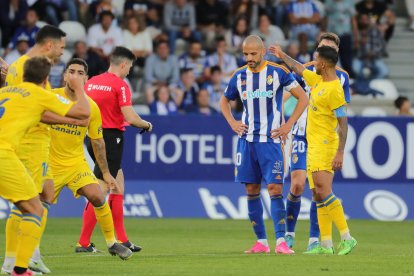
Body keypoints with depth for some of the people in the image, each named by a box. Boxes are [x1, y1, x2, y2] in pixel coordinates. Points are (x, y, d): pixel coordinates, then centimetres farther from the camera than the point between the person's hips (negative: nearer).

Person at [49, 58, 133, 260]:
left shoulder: (91, 107, -2)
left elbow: (97, 141, 7)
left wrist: (105, 172, 8)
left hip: (76, 162, 1)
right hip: (49, 164, -1)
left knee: (97, 197, -17)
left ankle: (112, 243, -2)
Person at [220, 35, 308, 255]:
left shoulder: (278, 72, -5)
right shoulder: (239, 76, 6)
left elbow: (303, 98, -1)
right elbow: (224, 100, 24)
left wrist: (289, 125, -7)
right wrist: (232, 123, 8)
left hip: (270, 140, -4)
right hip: (247, 140, 4)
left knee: (274, 189, -11)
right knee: (252, 191, 4)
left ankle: (281, 241, -12)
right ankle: (261, 241, 10)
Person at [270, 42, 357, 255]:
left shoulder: (334, 89, -16)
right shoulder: (318, 80, 11)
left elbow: (343, 123, -19)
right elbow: (299, 69, 30)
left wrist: (340, 153, -24)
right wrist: (282, 56, 42)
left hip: (325, 146, -9)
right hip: (313, 146, 9)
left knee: (323, 192, -17)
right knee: (318, 196, 6)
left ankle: (347, 238, -15)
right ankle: (326, 245, 5)